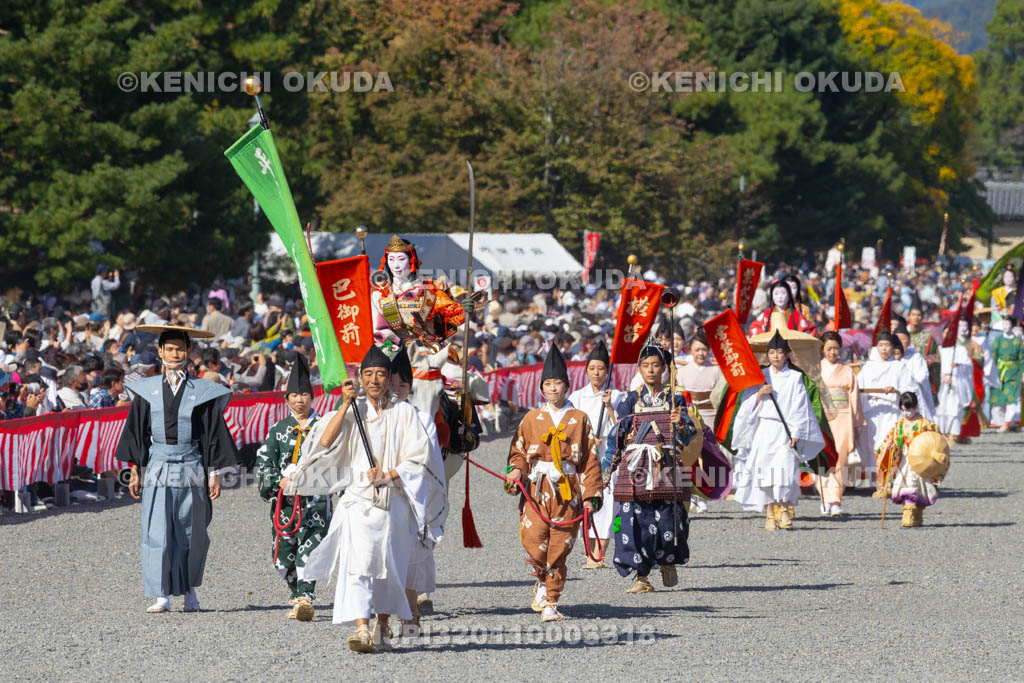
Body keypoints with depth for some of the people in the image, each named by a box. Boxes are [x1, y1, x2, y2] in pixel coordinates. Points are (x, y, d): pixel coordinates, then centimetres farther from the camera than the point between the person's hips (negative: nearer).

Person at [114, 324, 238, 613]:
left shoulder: (202, 392, 2)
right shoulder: (147, 390, 6)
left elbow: (212, 434, 4)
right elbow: (137, 432, 9)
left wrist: (214, 475, -1)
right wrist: (135, 472, 4)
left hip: (191, 467, -1)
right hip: (158, 467, 1)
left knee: (190, 533, 5)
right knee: (157, 533, -6)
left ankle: (190, 590, 23)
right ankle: (162, 596, -5)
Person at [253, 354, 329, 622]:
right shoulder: (279, 429, 11)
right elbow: (263, 462, 7)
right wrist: (279, 481, -8)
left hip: (315, 500, -3)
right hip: (284, 499, 3)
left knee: (309, 549, -17)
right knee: (284, 554, 3)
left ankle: (305, 599, -25)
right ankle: (297, 597, 21)